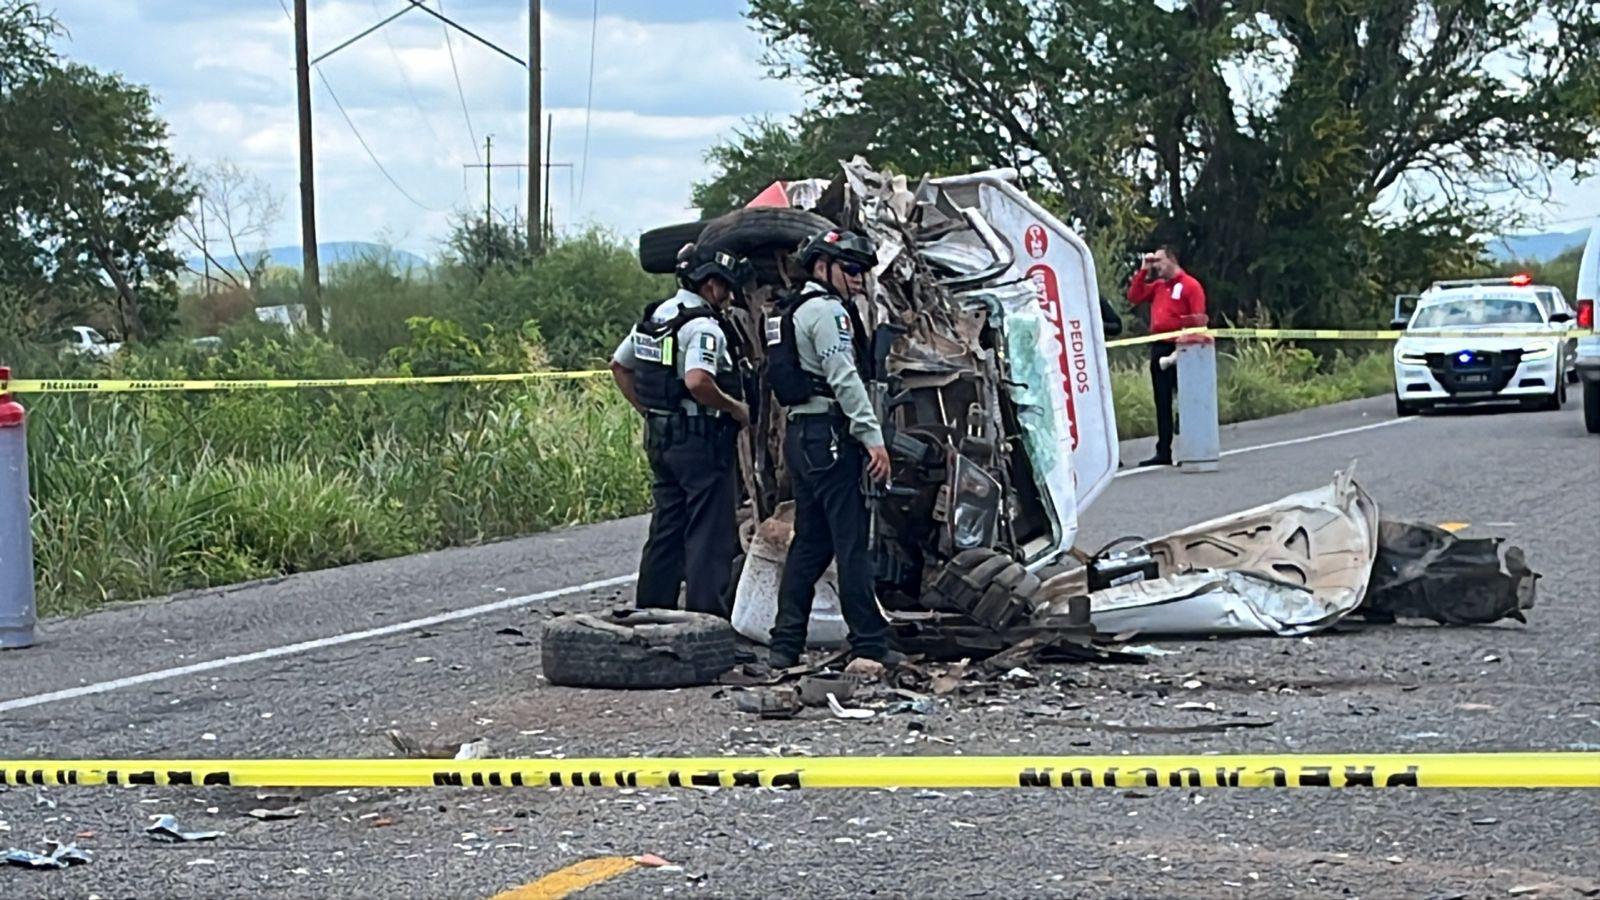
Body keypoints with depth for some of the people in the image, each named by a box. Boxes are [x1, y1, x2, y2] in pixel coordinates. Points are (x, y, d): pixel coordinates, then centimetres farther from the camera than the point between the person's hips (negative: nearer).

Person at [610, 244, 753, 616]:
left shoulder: (654, 317, 12)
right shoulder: (704, 327, -16)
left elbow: (619, 365, 22)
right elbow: (697, 382, -31)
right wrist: (736, 408, -17)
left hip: (660, 437, 9)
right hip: (701, 441, -9)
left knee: (666, 529, 15)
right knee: (710, 533, -4)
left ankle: (650, 611, 18)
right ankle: (706, 611, -6)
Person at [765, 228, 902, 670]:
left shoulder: (794, 312, 22)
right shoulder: (828, 310, -9)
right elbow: (845, 380, -18)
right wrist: (873, 438, -21)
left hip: (800, 435, 10)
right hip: (830, 435, -10)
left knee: (810, 542, 11)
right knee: (853, 542, -8)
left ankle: (785, 646, 9)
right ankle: (870, 643, -7)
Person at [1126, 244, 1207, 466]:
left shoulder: (1190, 285, -4)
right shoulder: (1157, 286, 18)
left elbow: (1198, 319, -9)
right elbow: (1134, 297, 14)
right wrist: (1143, 271, 10)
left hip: (1180, 348, -7)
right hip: (1159, 348, 7)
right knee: (1162, 402, 8)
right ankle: (1163, 452, 11)